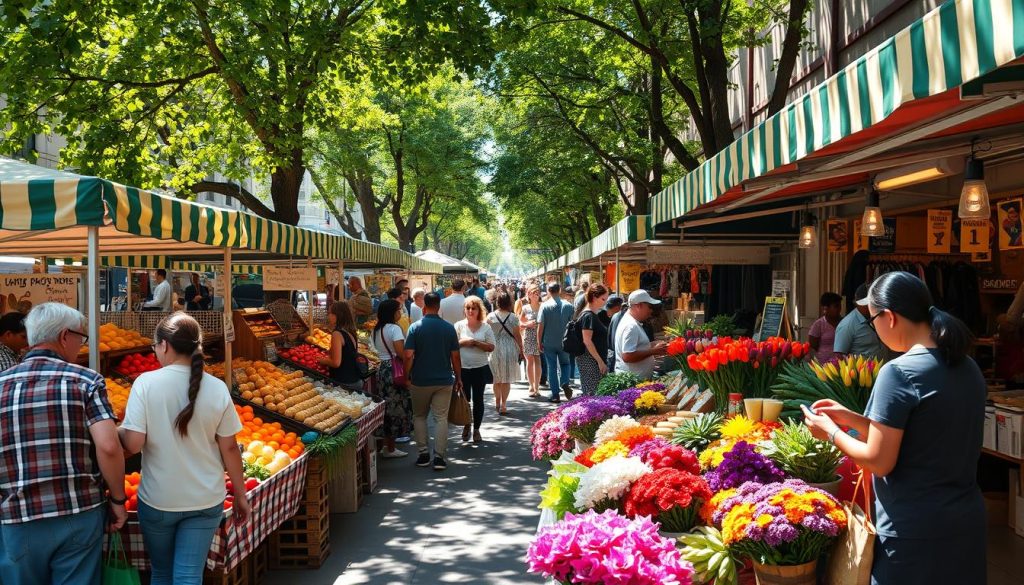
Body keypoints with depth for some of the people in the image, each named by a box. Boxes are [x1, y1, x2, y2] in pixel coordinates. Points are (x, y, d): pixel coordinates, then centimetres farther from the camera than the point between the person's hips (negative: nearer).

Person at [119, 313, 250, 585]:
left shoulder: (146, 383, -12)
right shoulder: (217, 388, -6)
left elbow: (132, 444, -15)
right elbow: (229, 449, -3)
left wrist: (117, 431, 8)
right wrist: (240, 495, 8)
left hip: (158, 500, -1)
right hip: (206, 500, 1)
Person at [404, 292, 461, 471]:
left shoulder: (415, 327, -7)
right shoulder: (449, 328, -2)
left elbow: (409, 356, -12)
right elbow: (455, 357, 0)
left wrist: (406, 376, 1)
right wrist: (458, 378, 11)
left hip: (420, 381, -1)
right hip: (444, 380, 1)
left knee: (419, 416, 16)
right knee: (441, 418, 5)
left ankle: (424, 453, 12)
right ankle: (439, 457, 0)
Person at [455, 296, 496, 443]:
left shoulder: (485, 327, 0)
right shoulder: (459, 326, -1)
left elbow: (491, 347, -3)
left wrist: (476, 343, -14)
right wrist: (463, 342, -17)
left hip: (480, 368, 0)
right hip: (463, 368, 0)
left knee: (478, 399, 7)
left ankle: (476, 429, 19)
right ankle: (466, 426, 29)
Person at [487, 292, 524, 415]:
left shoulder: (490, 316, -3)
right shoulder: (513, 317, -8)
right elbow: (517, 335, -6)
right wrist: (521, 349, 5)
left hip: (494, 348, 2)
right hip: (509, 349, -2)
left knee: (497, 378, 17)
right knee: (506, 379, 3)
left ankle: (497, 402, 30)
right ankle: (503, 405, -1)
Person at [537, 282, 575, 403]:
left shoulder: (545, 306, -8)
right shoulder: (568, 306, -1)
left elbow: (540, 326, -10)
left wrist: (539, 342, -1)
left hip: (549, 342, -1)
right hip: (564, 342, 2)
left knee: (552, 367, 7)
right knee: (565, 363, 19)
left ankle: (555, 395, 9)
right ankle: (565, 383, -8)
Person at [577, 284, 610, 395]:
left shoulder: (593, 315, 16)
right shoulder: (588, 316, -13)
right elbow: (587, 341, -19)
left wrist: (601, 361, 19)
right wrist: (600, 361, -19)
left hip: (594, 361, 10)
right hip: (590, 360, -10)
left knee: (587, 393, 11)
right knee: (593, 394, -9)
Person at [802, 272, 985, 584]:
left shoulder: (899, 373, -20)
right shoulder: (968, 368, 5)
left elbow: (879, 462, -17)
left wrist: (831, 432, -2)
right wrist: (851, 418, 11)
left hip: (915, 530, -8)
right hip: (967, 520, 8)